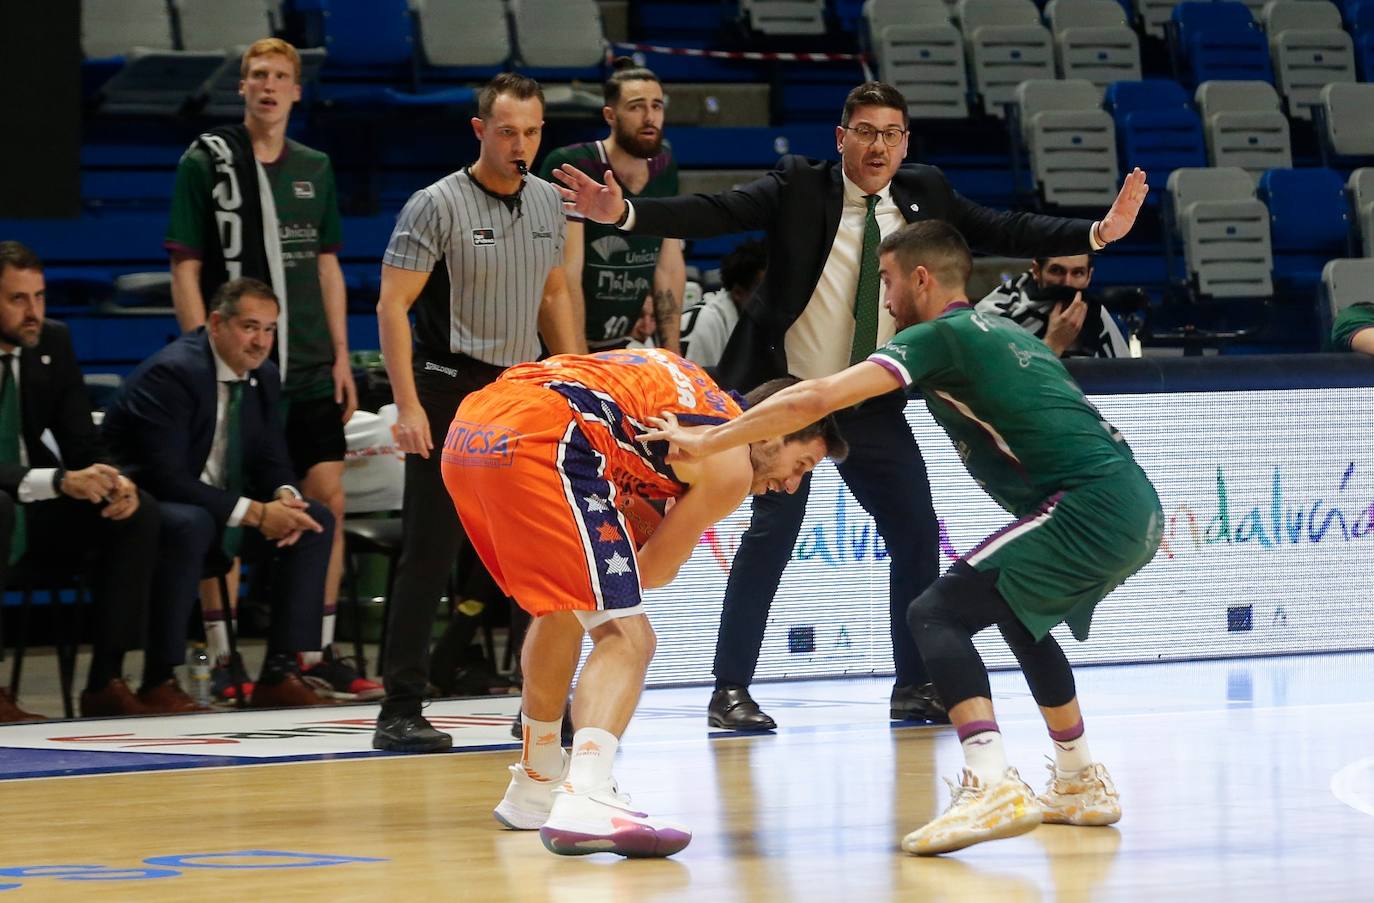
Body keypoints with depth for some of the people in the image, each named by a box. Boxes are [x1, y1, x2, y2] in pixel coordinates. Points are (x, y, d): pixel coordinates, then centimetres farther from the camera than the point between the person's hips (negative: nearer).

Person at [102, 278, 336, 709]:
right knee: (192, 524, -40)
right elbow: (165, 478, -29)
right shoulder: (171, 373, -22)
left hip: (216, 506, 9)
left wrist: (284, 497, -17)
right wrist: (254, 512, -30)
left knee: (316, 520, -5)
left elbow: (272, 461, 9)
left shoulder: (263, 376, 4)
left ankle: (281, 671, -8)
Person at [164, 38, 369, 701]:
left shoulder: (315, 169, 12)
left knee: (327, 500, 1)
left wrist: (341, 357, 9)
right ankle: (223, 659, 5)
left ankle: (318, 654, 8)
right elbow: (185, 270, -3)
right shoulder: (206, 162, -2)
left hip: (308, 370, 4)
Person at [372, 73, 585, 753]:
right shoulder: (437, 206, -10)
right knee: (430, 554, -7)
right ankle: (400, 712, -4)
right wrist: (408, 405, -19)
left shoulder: (548, 201, 10)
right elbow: (392, 305, -12)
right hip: (451, 392, -6)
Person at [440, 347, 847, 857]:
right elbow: (655, 571, 16)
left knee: (564, 608, 29)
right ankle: (583, 801, -32)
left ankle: (535, 790, 37)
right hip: (540, 441, -9)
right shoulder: (732, 465, 9)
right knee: (625, 637, -9)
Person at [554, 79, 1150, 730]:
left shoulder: (926, 195, 3)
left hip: (874, 407, 4)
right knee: (774, 528, -12)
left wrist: (1101, 232, -12)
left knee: (917, 531, 3)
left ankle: (914, 686, 17)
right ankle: (731, 690, -5)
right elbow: (710, 214, -18)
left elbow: (1006, 233, -1)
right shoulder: (798, 188, -8)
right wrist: (623, 212, -33)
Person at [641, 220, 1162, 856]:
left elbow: (814, 398, -10)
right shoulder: (1005, 334, 24)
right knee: (1018, 614, 30)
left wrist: (705, 442, -5)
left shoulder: (939, 335, -1)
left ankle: (992, 787, -25)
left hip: (1090, 506, -9)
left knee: (937, 614, -9)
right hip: (1137, 507, 9)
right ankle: (1081, 786, 35)